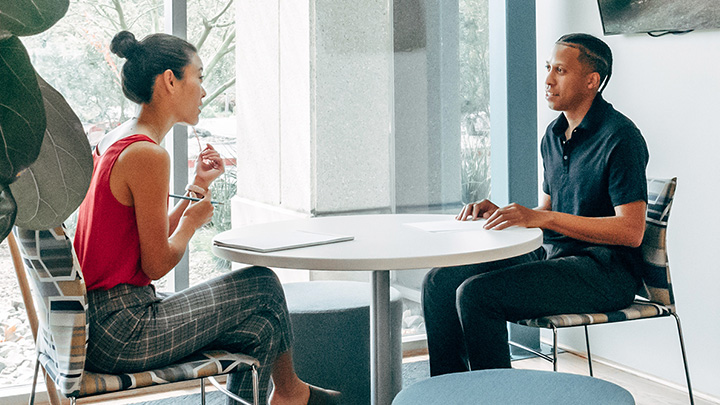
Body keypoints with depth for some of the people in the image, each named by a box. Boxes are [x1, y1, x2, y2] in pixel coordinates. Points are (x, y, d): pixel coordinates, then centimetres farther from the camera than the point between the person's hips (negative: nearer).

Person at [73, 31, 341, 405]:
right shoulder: (148, 155, -19)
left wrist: (197, 186, 14)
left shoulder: (114, 143, 13)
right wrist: (193, 220, 2)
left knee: (259, 329, 10)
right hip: (121, 334, -9)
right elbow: (156, 265, -16)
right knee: (263, 284, 4)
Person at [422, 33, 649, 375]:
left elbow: (631, 231, -20)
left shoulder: (620, 137, -13)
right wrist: (499, 212, 0)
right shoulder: (553, 135, 14)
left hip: (603, 271, -9)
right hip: (551, 256, 9)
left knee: (476, 293, -25)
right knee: (440, 281, -4)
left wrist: (541, 218, -24)